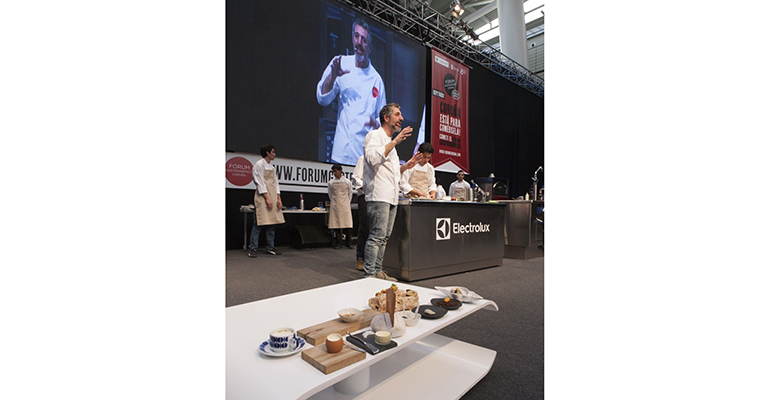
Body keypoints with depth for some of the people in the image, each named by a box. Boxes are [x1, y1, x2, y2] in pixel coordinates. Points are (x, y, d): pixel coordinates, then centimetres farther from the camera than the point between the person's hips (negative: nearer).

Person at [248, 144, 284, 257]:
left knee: (272, 223, 7)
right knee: (259, 223, -7)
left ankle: (271, 247, 14)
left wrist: (278, 199, 5)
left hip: (273, 196, 7)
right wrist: (267, 198, -16)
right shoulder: (259, 165, -3)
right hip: (262, 196, -7)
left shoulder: (271, 167, 19)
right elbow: (260, 183, -10)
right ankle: (252, 249, 1)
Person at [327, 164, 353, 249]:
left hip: (345, 205, -1)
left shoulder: (347, 182, 3)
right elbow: (330, 195, 13)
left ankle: (347, 243, 5)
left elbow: (350, 193, 11)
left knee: (348, 224, -4)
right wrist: (333, 203, 9)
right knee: (336, 224, 0)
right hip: (335, 206, 1)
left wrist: (347, 203, 9)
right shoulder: (331, 182, 5)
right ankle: (338, 243, 8)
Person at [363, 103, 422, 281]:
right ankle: (368, 275, -5)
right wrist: (395, 142, -19)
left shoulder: (390, 142, 26)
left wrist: (407, 165, 15)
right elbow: (372, 158, -21)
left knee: (384, 237, 10)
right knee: (377, 236, -11)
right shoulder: (375, 135, -1)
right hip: (379, 195, -9)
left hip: (391, 197, 9)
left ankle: (377, 272, 18)